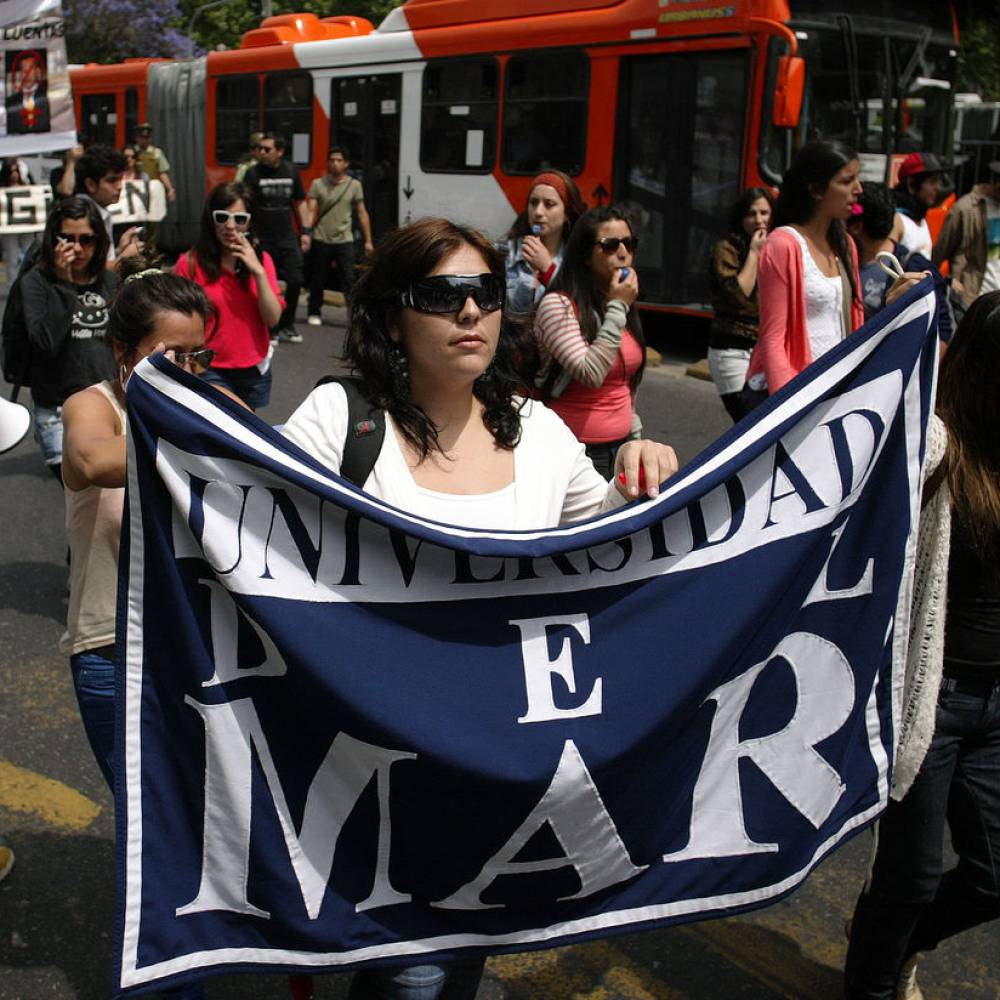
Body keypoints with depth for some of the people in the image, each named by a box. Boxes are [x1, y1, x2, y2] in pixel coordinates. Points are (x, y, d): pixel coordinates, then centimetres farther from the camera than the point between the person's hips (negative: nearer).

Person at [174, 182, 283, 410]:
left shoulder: (261, 260, 1)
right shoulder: (190, 263, -9)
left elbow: (273, 319, -7)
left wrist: (259, 272, -17)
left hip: (255, 370, 3)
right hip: (210, 371, -3)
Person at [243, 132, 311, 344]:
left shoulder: (291, 171, 6)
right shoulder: (253, 173, -4)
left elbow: (300, 202, 14)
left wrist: (306, 230, 8)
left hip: (287, 238, 3)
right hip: (262, 240, -3)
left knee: (295, 281, 0)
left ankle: (286, 326, 17)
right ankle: (269, 330, 12)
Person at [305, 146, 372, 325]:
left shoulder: (354, 185, 3)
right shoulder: (317, 184, 0)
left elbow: (362, 214, 6)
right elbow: (311, 212, -5)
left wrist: (368, 241, 5)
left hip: (344, 241, -1)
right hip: (321, 241, 1)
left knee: (349, 280, -8)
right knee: (317, 280, 11)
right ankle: (314, 313, 26)